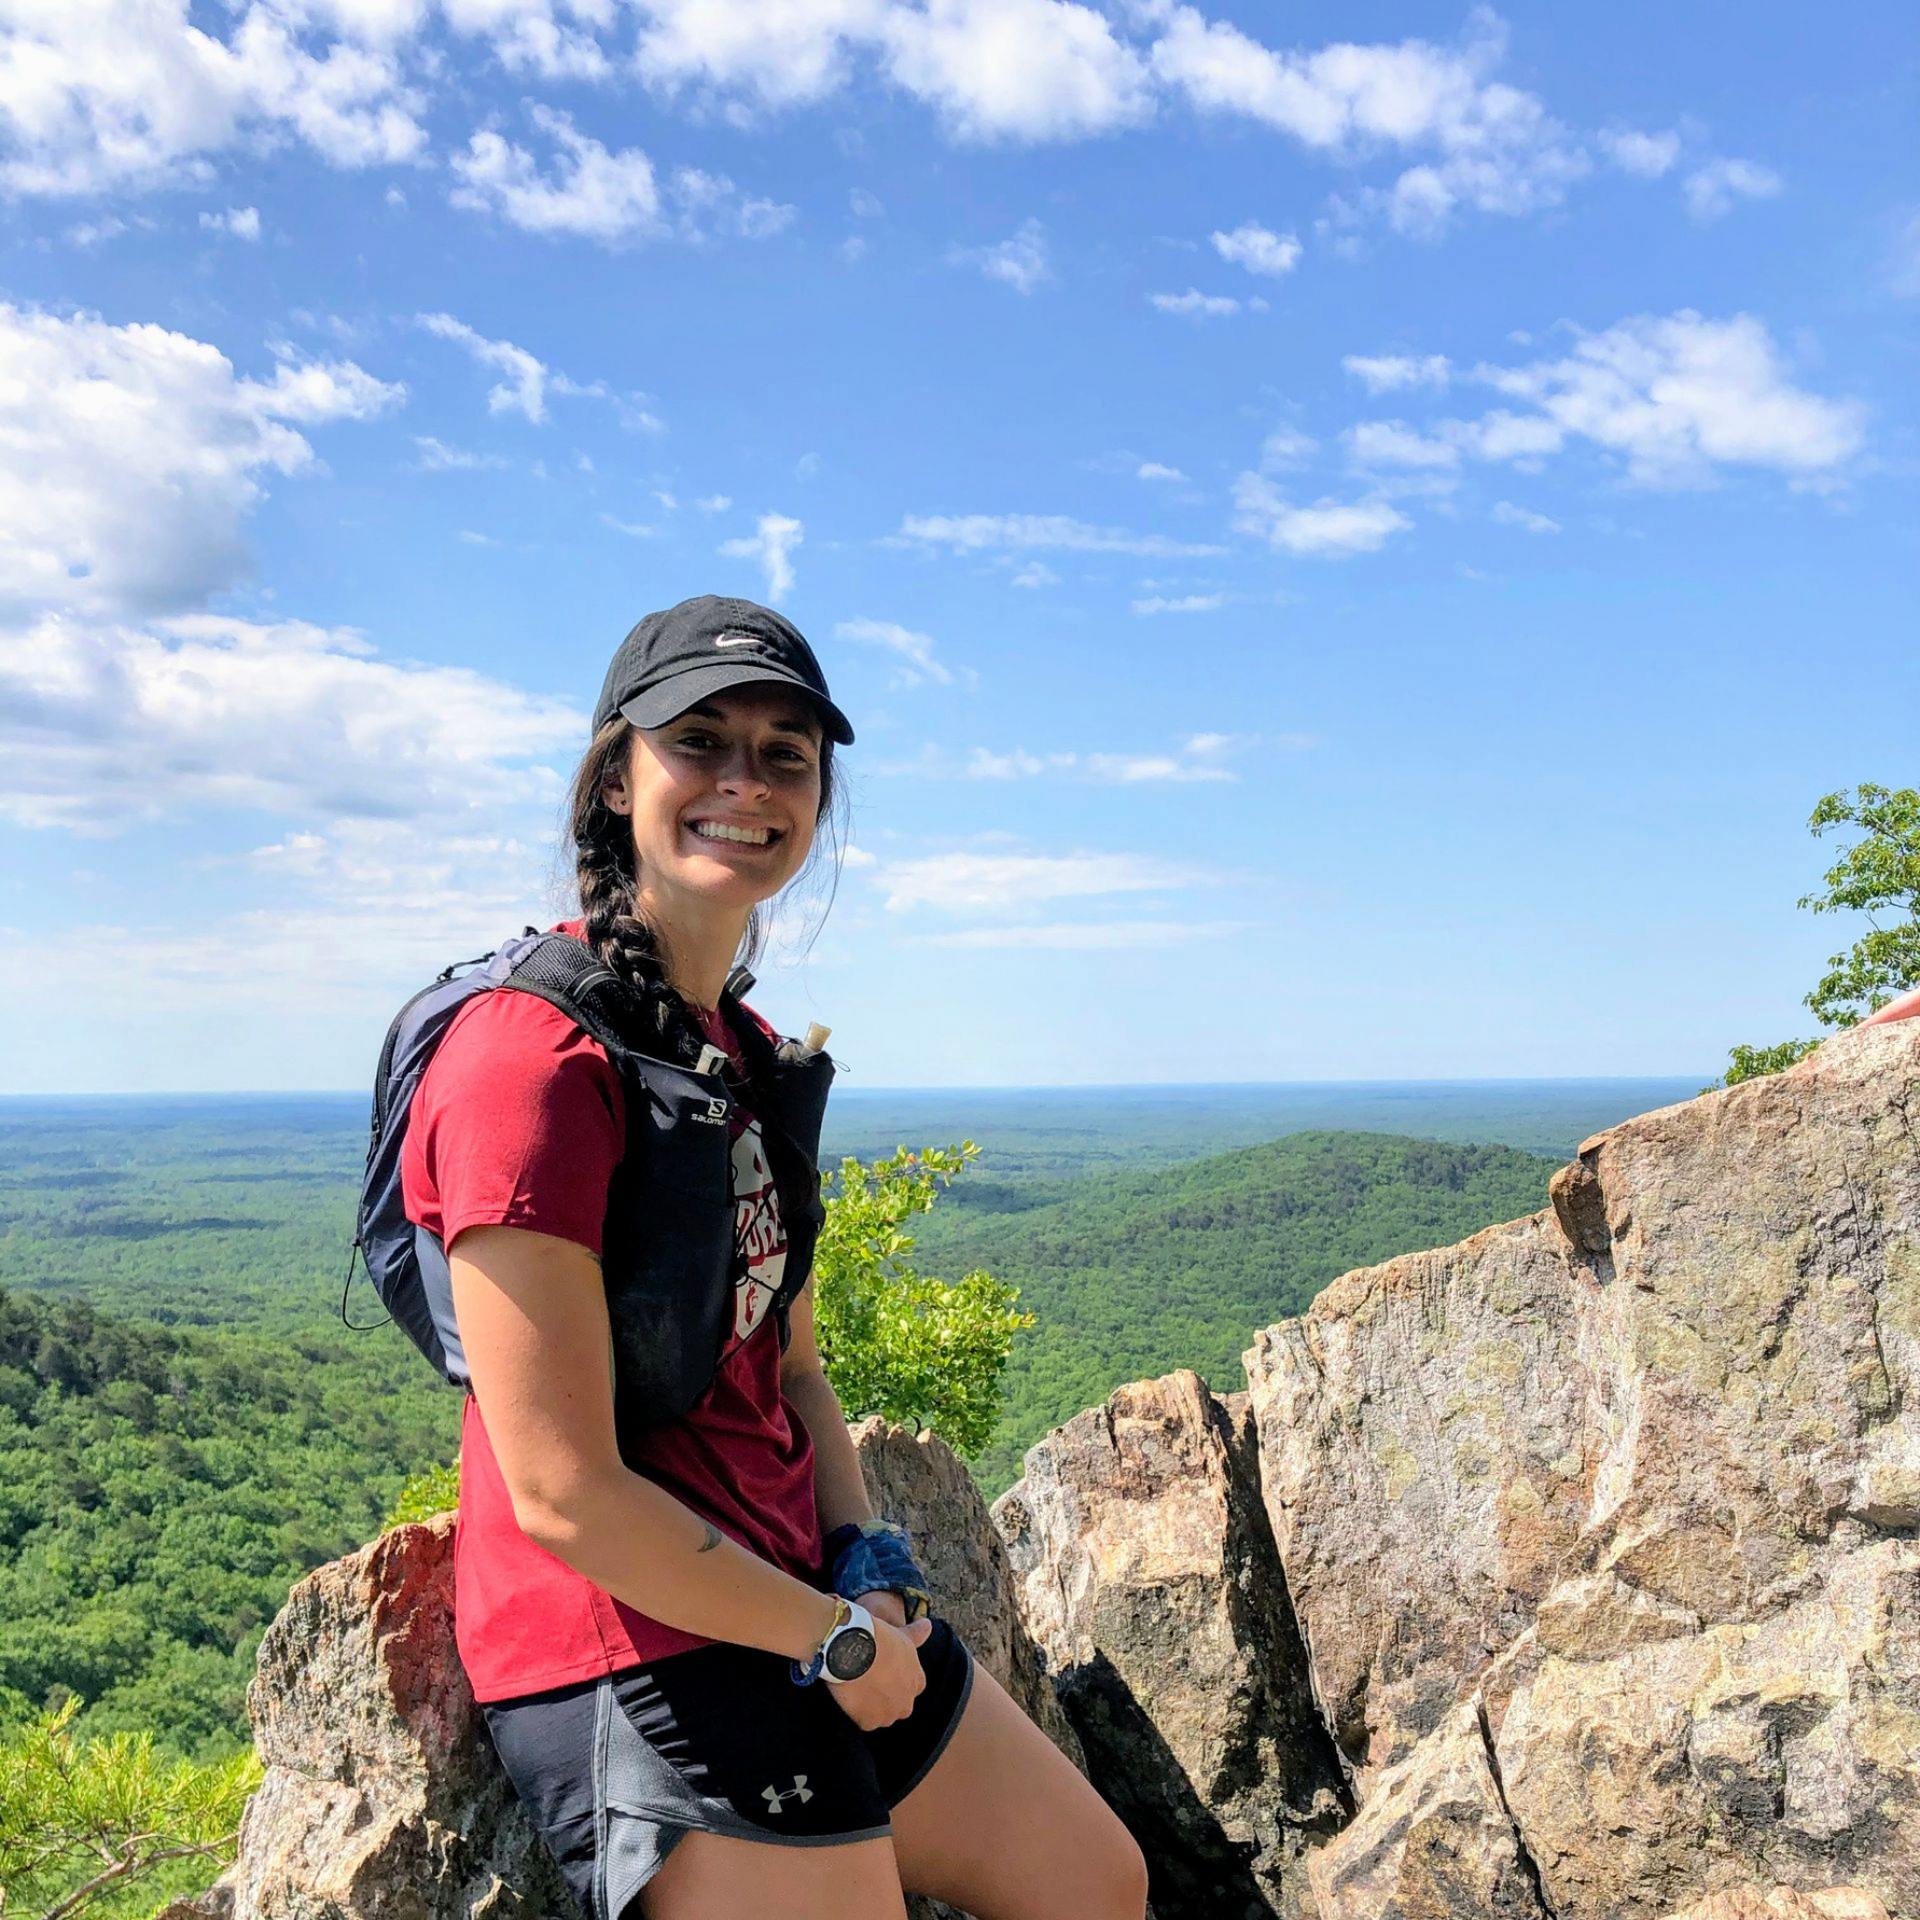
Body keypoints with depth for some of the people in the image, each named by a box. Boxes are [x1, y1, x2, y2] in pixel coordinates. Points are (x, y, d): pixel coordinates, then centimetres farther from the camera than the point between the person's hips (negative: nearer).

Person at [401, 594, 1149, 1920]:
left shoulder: (742, 1050, 10)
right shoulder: (539, 1055, -19)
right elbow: (562, 1492, -21)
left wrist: (869, 1569, -3)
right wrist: (839, 1643, -12)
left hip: (801, 1601, 9)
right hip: (636, 1651, -9)